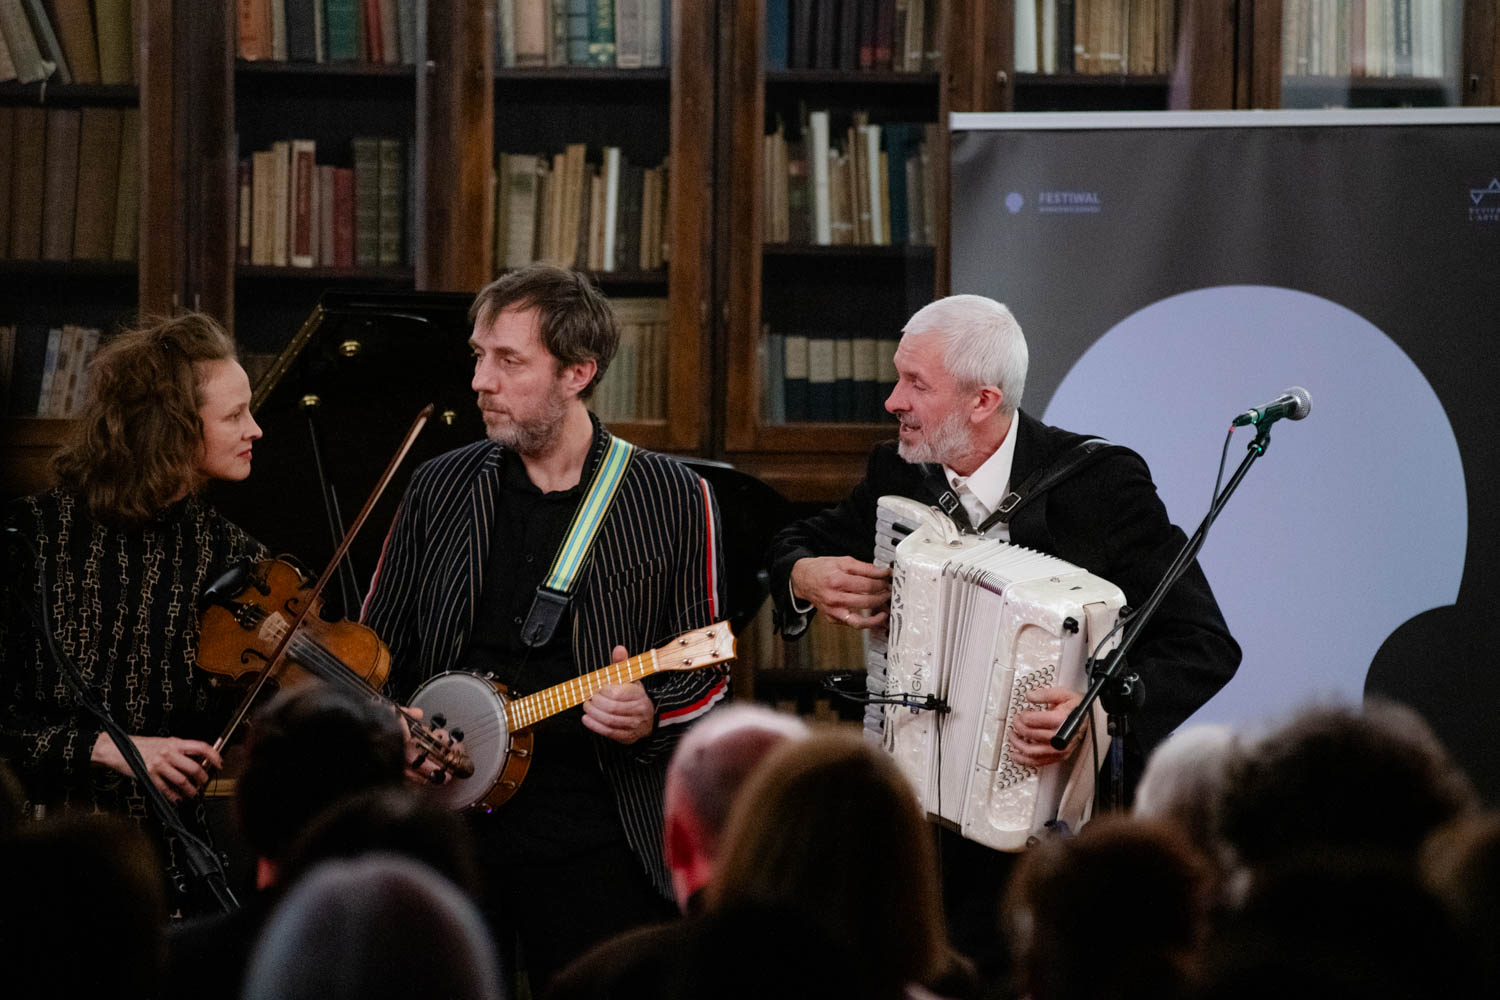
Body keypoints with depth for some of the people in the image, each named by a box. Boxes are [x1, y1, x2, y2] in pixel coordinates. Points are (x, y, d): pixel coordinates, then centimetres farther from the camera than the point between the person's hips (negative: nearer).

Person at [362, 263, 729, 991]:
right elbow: (375, 651, 15)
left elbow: (706, 674, 4)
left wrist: (650, 718, -16)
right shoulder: (440, 490, 9)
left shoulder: (672, 501, 1)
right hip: (447, 818, 3)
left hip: (599, 841, -3)